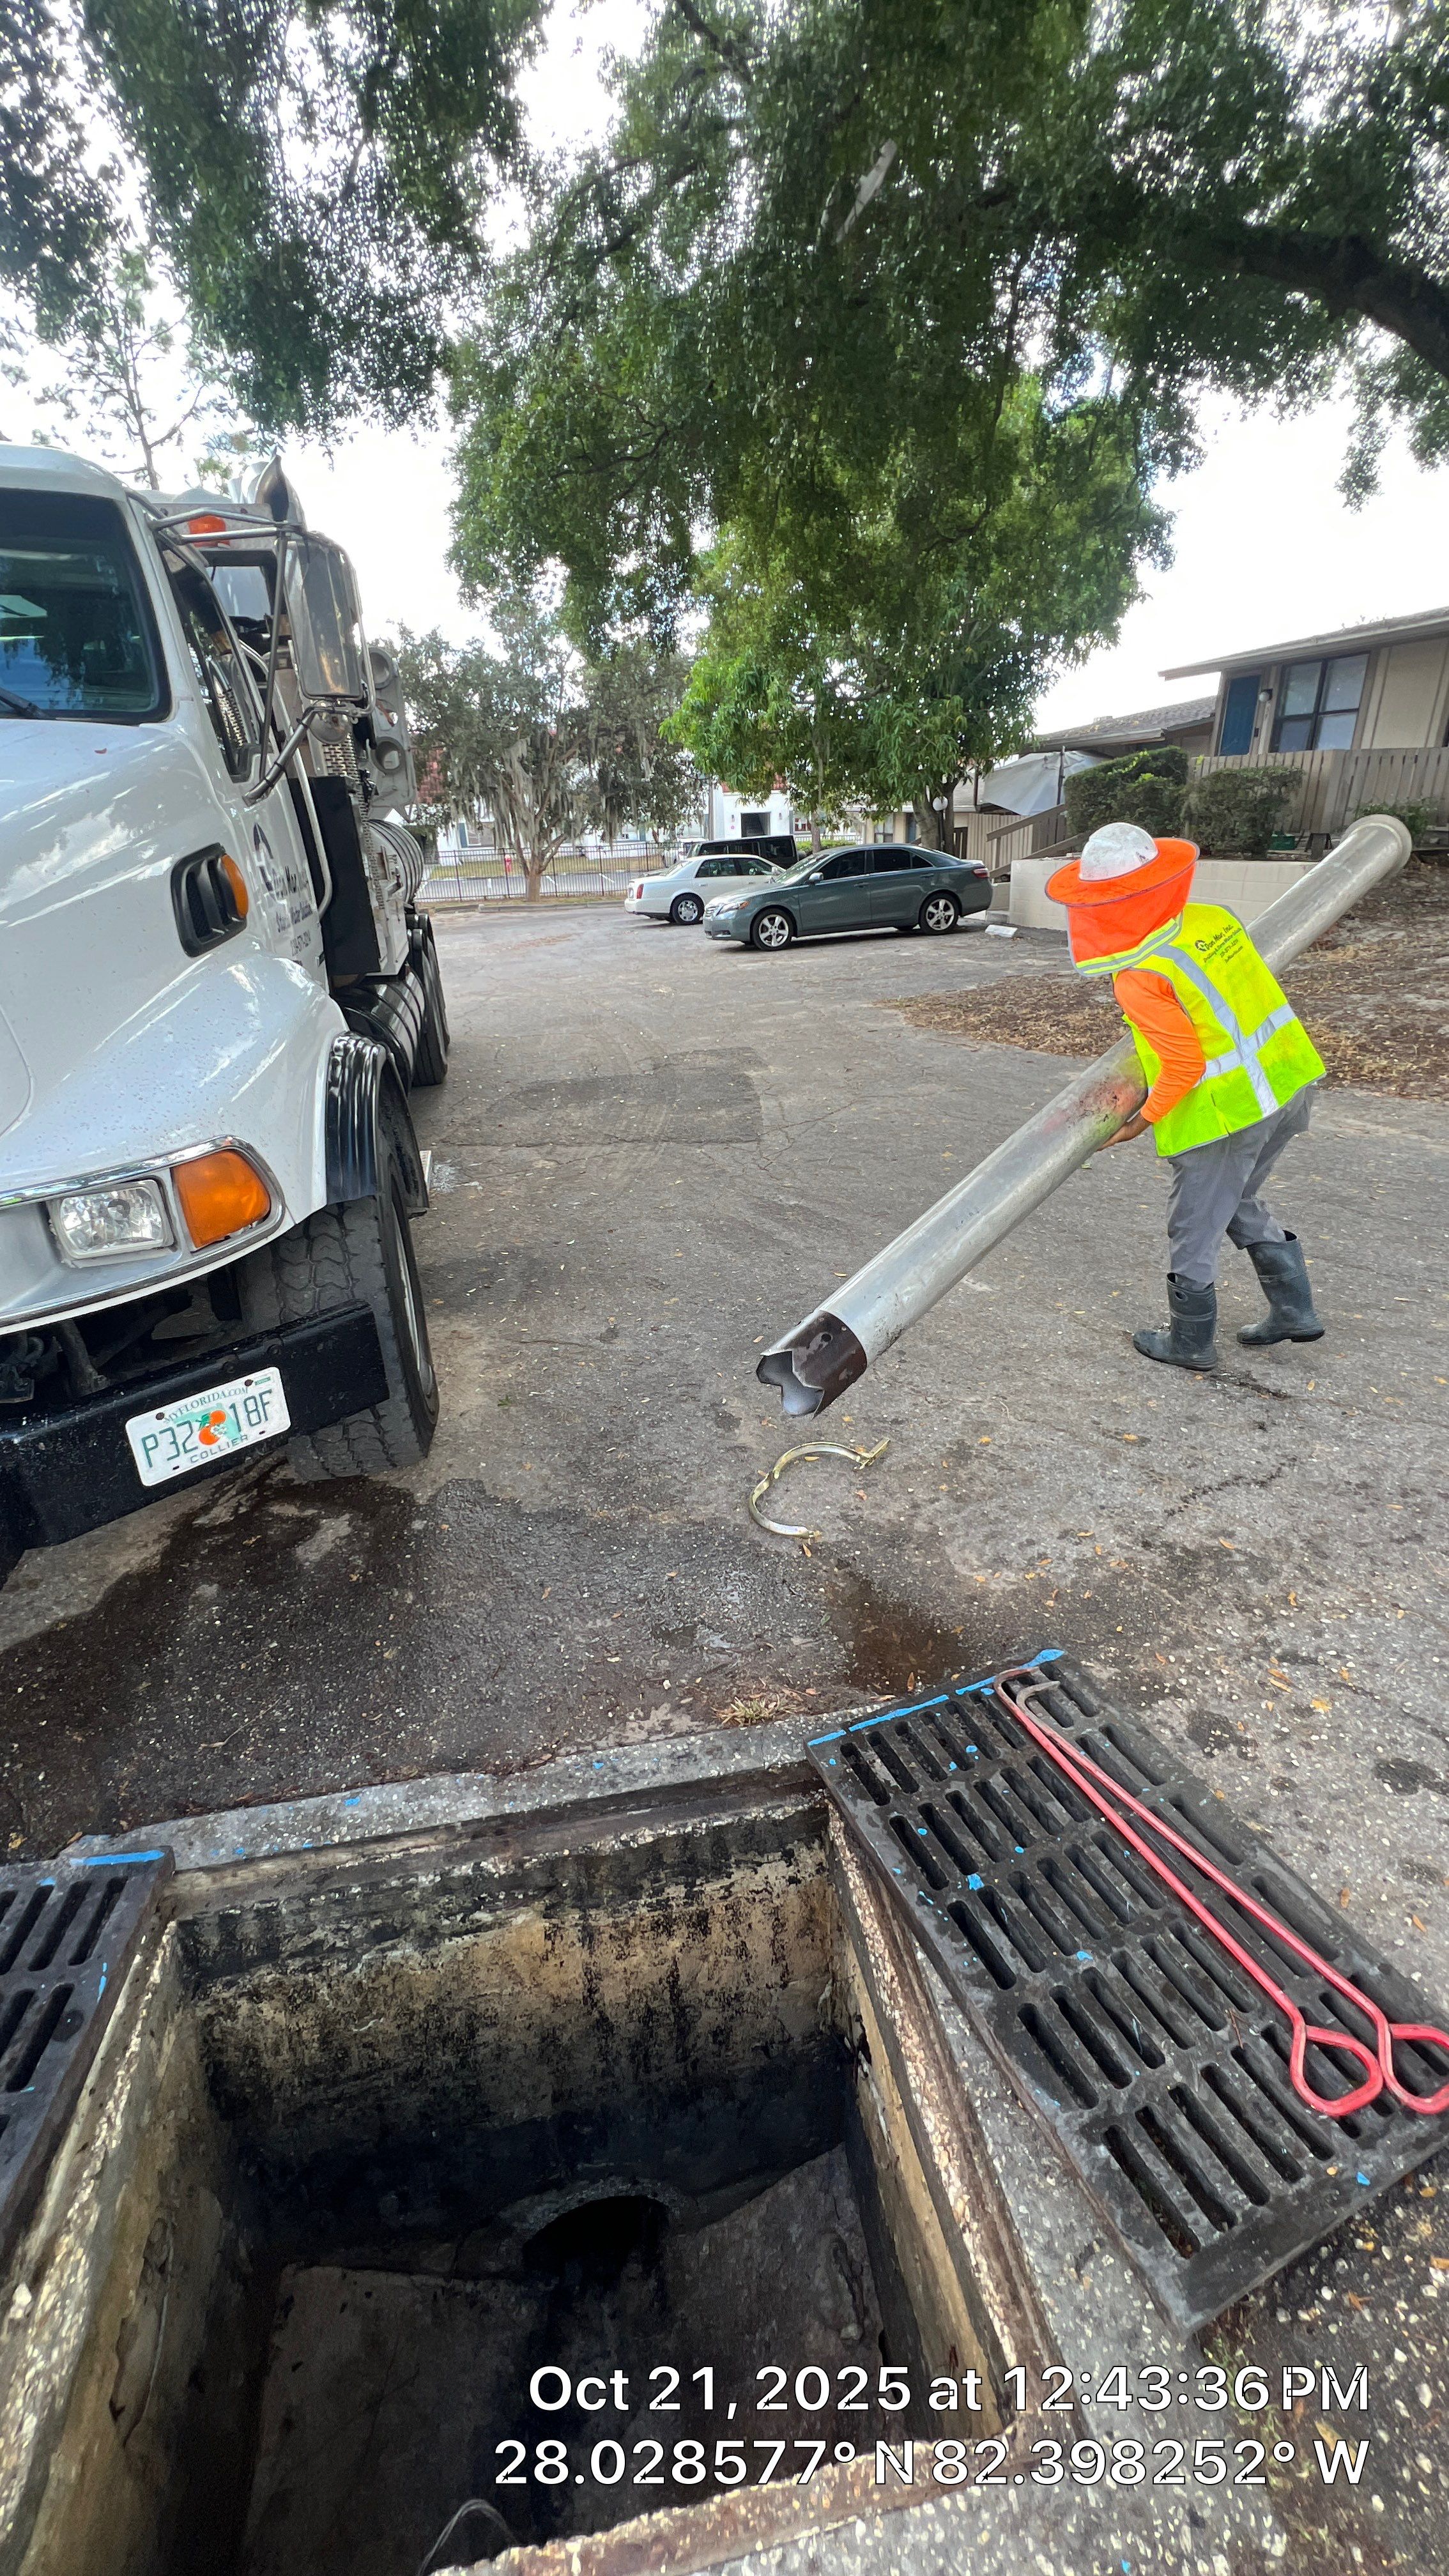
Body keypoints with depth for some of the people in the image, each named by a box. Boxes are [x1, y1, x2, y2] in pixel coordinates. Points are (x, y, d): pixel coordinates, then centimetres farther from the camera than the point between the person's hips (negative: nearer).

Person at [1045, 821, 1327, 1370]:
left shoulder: (1139, 978, -22)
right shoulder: (1214, 918, 1)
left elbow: (1185, 1067, -20)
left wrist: (1144, 1121, -7)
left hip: (1225, 1113, -8)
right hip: (1287, 1083, 9)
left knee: (1194, 1229, 10)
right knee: (1239, 1203, 27)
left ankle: (1190, 1342, 27)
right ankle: (1294, 1310, 35)